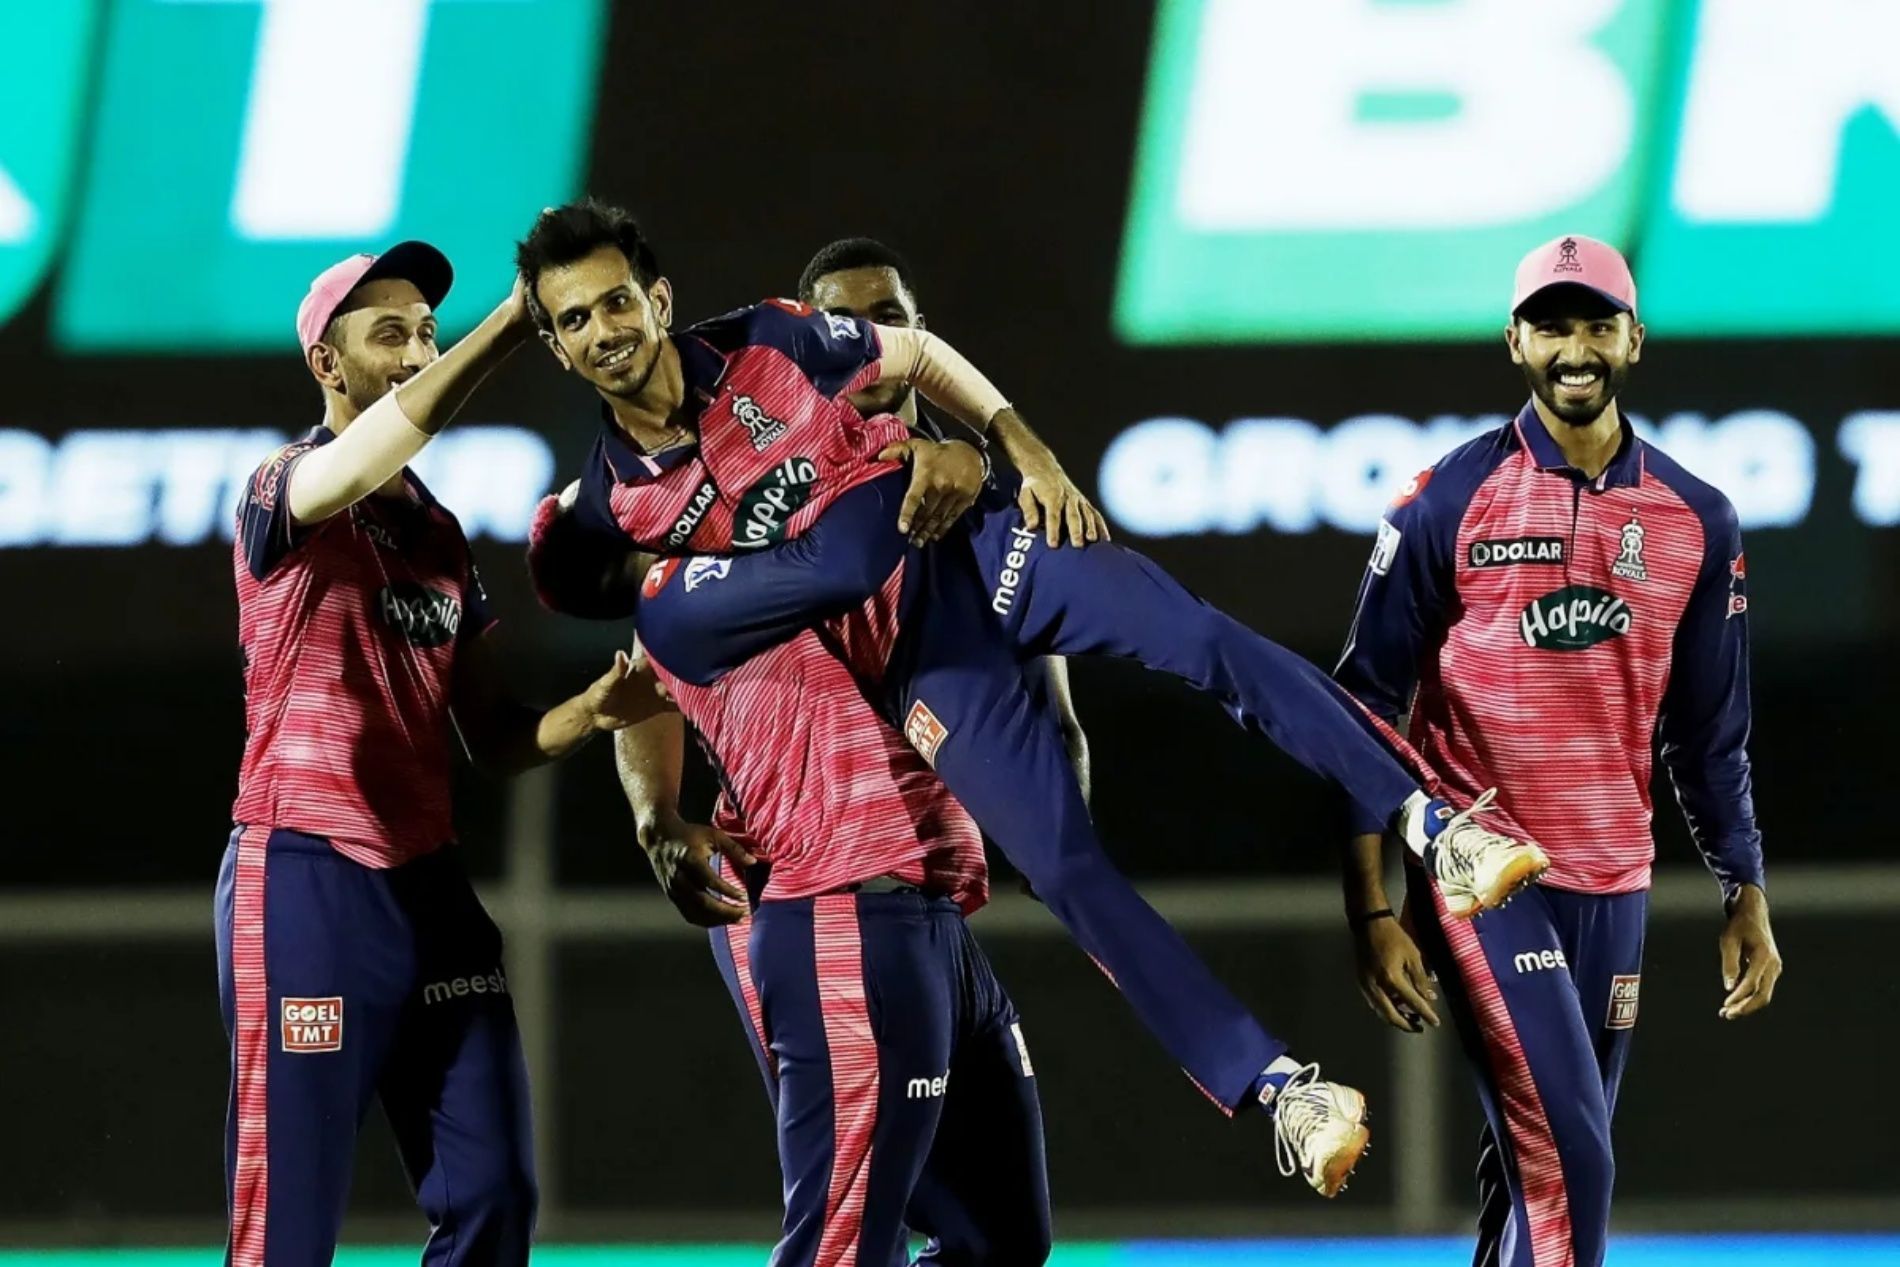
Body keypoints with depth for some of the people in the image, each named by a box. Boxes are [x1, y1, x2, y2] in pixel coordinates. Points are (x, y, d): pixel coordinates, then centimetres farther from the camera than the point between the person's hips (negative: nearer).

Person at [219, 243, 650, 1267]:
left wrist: (590, 712, -4)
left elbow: (492, 739, 17)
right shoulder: (282, 494, -6)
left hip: (429, 880, 8)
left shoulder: (441, 535, 16)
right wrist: (515, 319, -36)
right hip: (304, 875, -8)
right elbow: (361, 463, -31)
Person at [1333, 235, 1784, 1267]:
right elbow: (1368, 709, -3)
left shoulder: (1696, 522, 6)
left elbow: (1710, 734, 13)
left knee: (1539, 1168, 9)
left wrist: (1746, 896, 7)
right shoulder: (1450, 502, -5)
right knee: (1564, 1158, -15)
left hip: (1613, 887, 4)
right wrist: (1371, 913, -8)